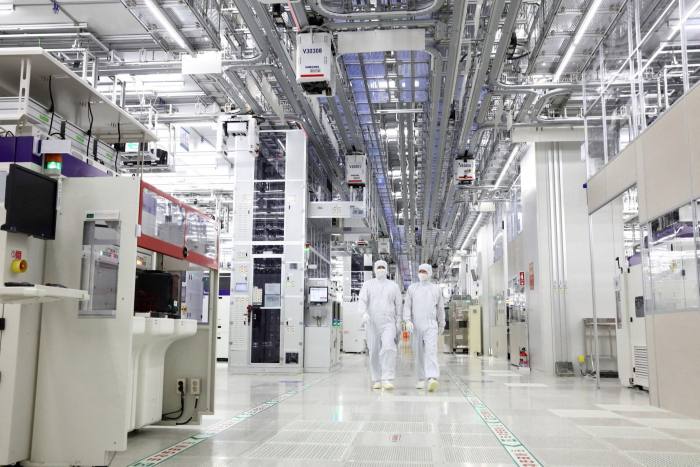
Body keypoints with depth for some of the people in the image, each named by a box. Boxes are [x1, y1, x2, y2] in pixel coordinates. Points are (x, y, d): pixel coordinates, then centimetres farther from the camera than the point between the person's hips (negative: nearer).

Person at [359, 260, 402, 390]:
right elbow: (362, 300, -9)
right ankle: (376, 380, 17)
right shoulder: (368, 285, 5)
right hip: (372, 323, 1)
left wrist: (398, 321, 3)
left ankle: (387, 380, -24)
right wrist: (364, 313, -28)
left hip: (388, 323, -1)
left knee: (389, 348, -21)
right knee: (374, 352, 3)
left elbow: (398, 304, 11)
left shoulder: (393, 286, 8)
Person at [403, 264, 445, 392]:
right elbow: (407, 306, 2)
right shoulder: (412, 288, 7)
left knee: (431, 351, -18)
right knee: (419, 353, 8)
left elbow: (440, 308, 14)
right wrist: (407, 321, -13)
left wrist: (442, 325, 18)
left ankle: (432, 379, -31)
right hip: (416, 326, 2)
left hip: (431, 326, -2)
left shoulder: (436, 289, 7)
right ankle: (421, 379, 21)